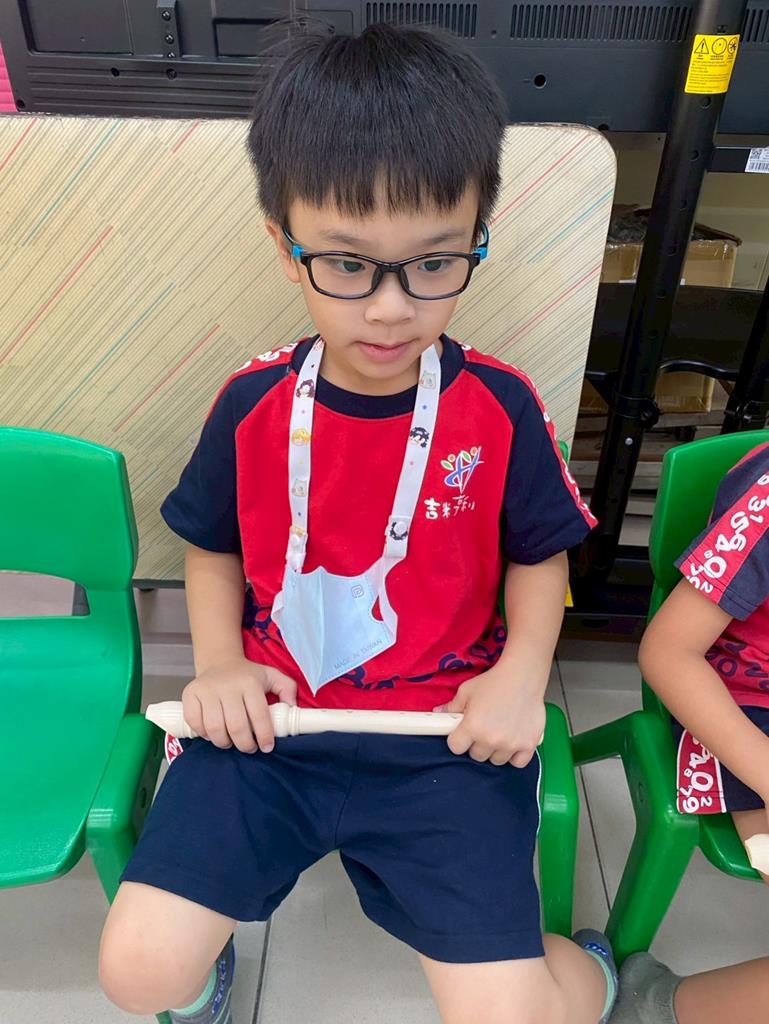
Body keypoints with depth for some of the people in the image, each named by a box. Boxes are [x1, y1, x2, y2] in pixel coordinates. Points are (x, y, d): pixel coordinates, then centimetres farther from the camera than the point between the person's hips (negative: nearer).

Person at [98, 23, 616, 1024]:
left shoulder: (500, 407, -8)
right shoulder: (251, 405, -5)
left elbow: (538, 556, 5)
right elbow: (212, 544, 10)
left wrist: (522, 671, -11)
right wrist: (219, 661, -5)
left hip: (445, 738, -1)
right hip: (271, 719, 2)